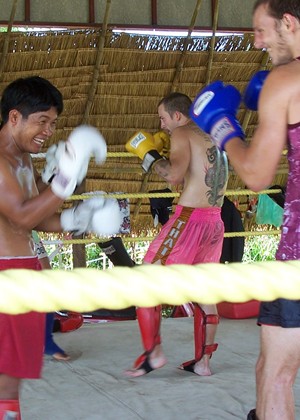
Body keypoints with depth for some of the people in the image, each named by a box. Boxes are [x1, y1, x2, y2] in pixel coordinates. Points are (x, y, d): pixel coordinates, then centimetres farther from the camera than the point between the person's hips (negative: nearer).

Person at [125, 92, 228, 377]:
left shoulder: (182, 134, -4)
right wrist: (168, 151, 22)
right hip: (214, 222, 8)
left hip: (189, 219, -8)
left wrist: (149, 155, -4)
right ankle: (202, 361, 15)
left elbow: (174, 175, -19)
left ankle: (154, 353, -6)